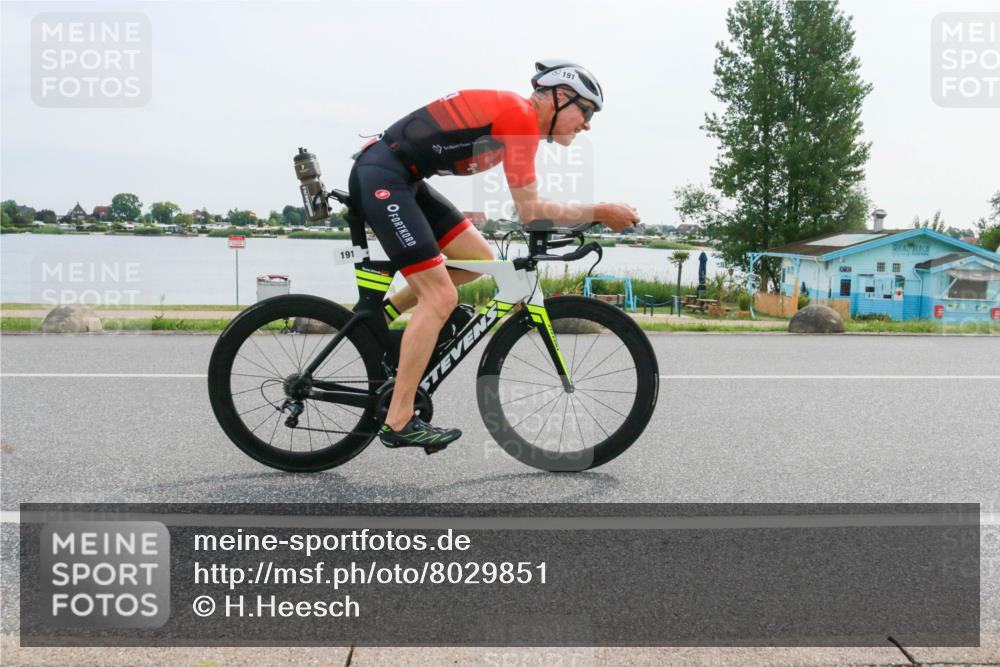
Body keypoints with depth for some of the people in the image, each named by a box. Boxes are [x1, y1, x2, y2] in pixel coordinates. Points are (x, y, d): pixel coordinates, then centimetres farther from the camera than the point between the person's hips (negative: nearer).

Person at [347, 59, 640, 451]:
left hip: (399, 178, 10)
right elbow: (530, 211, -16)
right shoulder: (521, 116, -14)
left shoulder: (514, 114, 15)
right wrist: (599, 212, -9)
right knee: (440, 298, -10)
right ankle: (399, 423, -3)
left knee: (478, 257, 9)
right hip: (381, 176, -10)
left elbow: (526, 207, 19)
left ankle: (378, 316, 15)